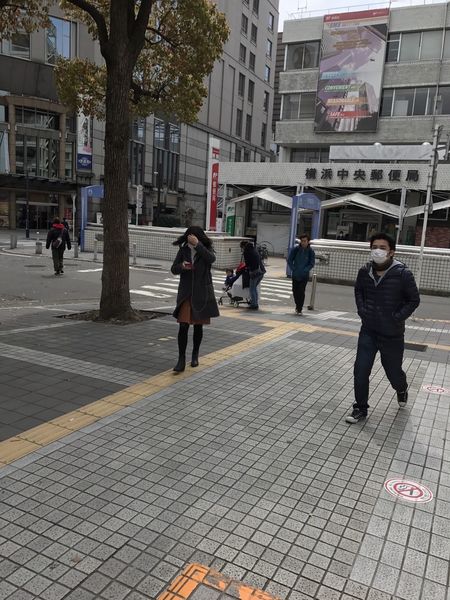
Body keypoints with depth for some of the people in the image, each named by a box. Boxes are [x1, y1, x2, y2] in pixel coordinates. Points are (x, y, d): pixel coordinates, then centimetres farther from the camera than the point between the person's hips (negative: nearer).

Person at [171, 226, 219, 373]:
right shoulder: (183, 250, 2)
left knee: (198, 325, 10)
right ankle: (181, 360, -5)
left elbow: (211, 259, -25)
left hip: (202, 294, -1)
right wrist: (182, 266, -20)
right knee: (183, 326, -8)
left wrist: (197, 245, -32)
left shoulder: (206, 249, -2)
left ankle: (195, 355, 28)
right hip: (186, 293, 1)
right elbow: (173, 269, 2)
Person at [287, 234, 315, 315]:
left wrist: (304, 270, -12)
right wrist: (293, 269, -6)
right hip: (295, 275, 2)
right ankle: (297, 306, 29)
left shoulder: (310, 251, -4)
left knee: (301, 292, -9)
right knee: (295, 291, 9)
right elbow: (289, 260, 4)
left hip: (304, 276, -2)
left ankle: (299, 309, -3)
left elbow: (312, 263, -3)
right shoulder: (295, 249, -1)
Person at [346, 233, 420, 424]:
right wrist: (362, 310, 4)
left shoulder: (403, 274, -16)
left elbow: (414, 300, -5)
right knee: (360, 371, -2)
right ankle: (360, 408, 16)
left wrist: (397, 318, -13)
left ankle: (402, 390, 51)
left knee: (393, 370, 15)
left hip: (392, 334, -2)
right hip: (368, 331, 3)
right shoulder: (364, 271, -5)